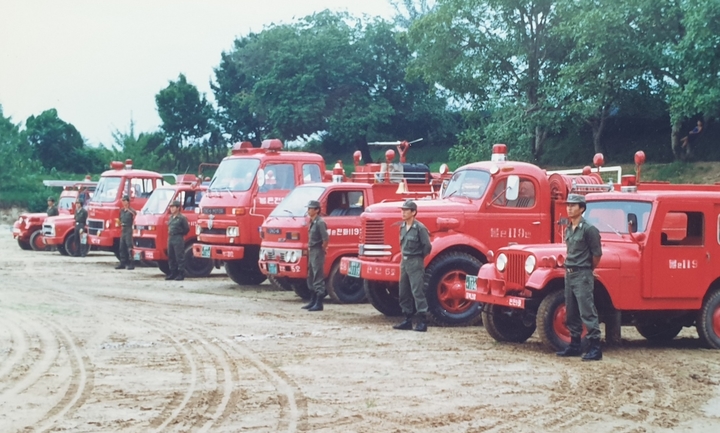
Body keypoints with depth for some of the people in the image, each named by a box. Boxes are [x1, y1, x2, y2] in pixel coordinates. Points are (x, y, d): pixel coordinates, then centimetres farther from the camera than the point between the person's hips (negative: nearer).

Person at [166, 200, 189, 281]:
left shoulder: (182, 218, -9)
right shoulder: (171, 217, 15)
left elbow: (187, 229, -7)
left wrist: (180, 235, 2)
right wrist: (170, 235, 15)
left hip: (178, 239, -8)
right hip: (170, 238, 8)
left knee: (180, 257, -6)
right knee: (171, 257, 11)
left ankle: (181, 274, -4)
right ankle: (173, 273, 18)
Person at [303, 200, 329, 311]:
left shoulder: (320, 222, -16)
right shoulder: (312, 222, 13)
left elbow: (325, 238, -23)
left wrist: (322, 249, -12)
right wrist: (309, 248, 14)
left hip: (317, 252, -10)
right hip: (312, 252, 10)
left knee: (318, 278, -7)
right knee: (311, 278, 16)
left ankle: (319, 304, -6)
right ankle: (313, 302, 25)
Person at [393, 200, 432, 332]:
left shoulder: (420, 228, -13)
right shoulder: (402, 227, 11)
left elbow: (427, 246, -12)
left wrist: (419, 257, 0)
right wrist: (405, 257, 15)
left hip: (415, 263, -9)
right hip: (404, 261, 9)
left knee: (417, 291, -11)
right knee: (404, 292, 10)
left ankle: (422, 321, -10)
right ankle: (408, 320, 18)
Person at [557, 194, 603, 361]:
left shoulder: (589, 229, -12)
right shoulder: (568, 230, 12)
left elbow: (597, 254, -9)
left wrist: (587, 270, 2)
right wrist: (568, 267, 12)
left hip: (582, 275, -9)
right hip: (569, 274, 9)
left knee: (587, 313, -10)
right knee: (571, 313, 13)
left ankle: (595, 348, -10)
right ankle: (575, 345, 22)